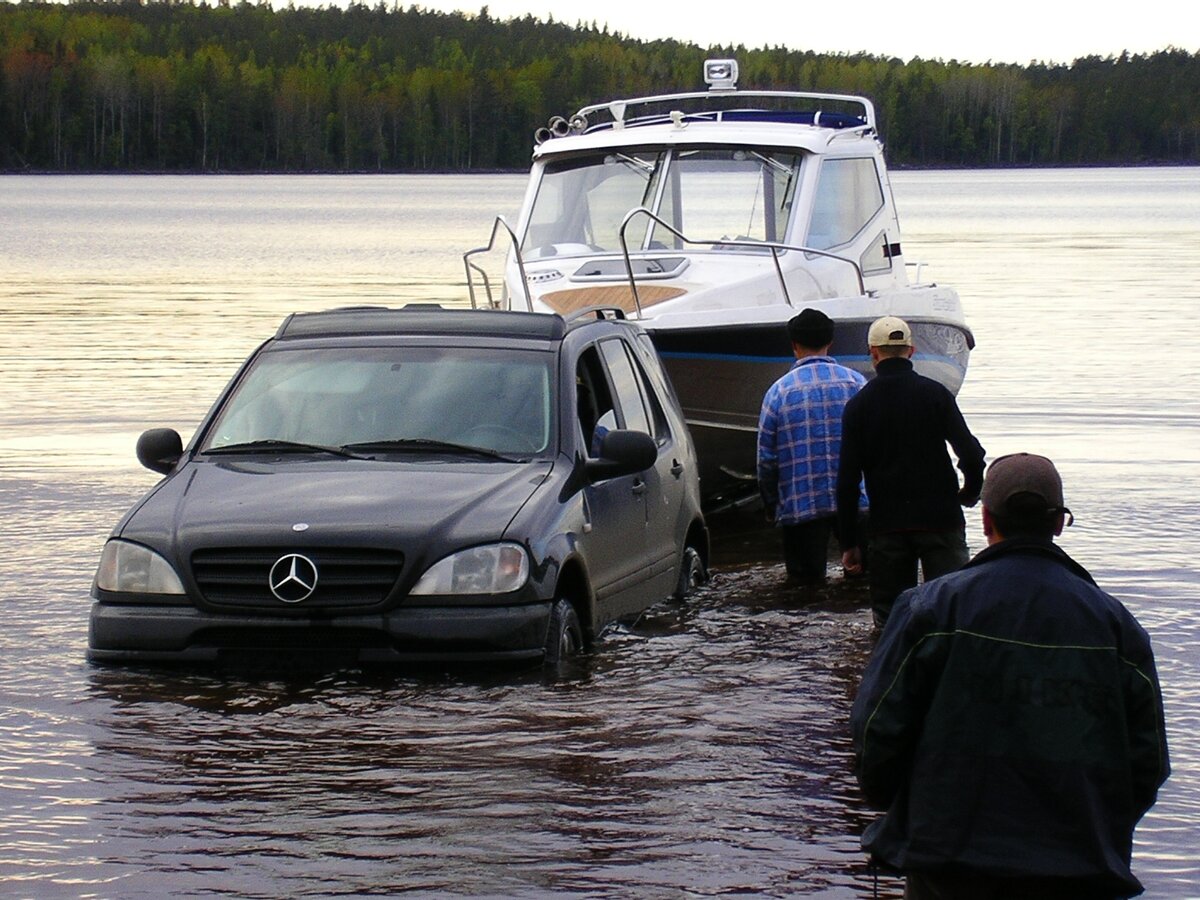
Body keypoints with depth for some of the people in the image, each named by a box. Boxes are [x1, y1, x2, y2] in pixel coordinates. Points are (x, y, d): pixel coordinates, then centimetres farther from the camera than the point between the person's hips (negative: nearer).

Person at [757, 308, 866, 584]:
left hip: (801, 506, -1)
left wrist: (771, 505, 13)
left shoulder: (779, 391, -2)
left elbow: (767, 457, 0)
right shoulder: (856, 382, 0)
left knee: (807, 581, 7)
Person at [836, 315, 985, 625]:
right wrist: (971, 492, 12)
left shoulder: (859, 405, 3)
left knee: (888, 617, 8)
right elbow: (971, 454, -9)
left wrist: (848, 542, 6)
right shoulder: (935, 393, -2)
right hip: (940, 519, -1)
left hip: (887, 526, 1)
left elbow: (847, 480, 2)